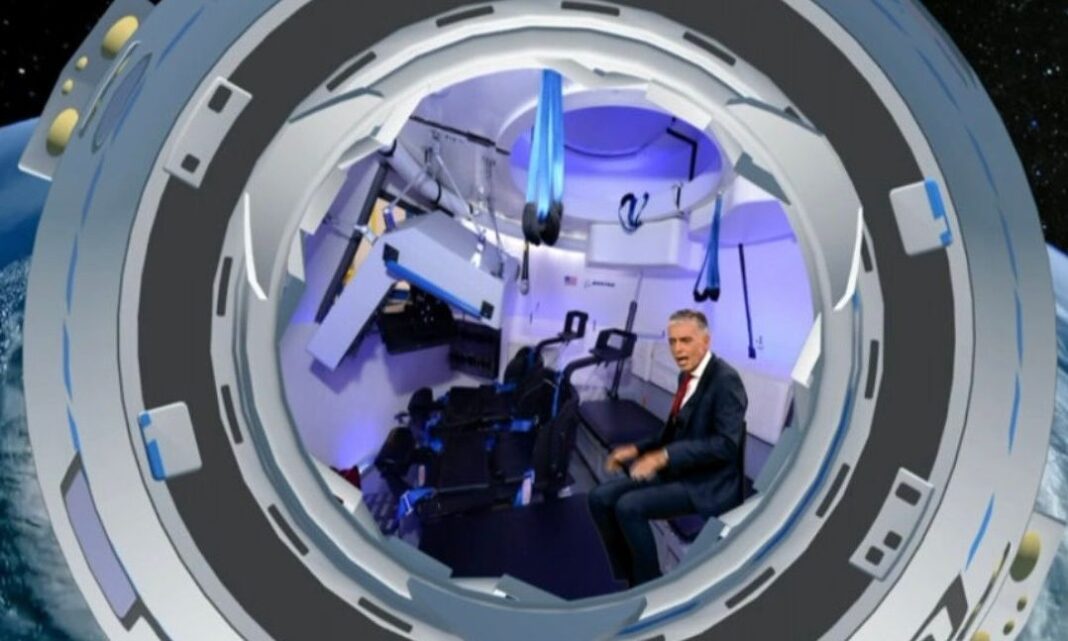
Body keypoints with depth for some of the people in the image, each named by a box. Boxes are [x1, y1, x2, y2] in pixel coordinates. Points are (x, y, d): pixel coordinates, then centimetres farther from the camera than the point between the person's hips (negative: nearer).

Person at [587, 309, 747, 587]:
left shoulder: (725, 379, -17)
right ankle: (631, 580, 6)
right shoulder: (687, 376, 10)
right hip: (678, 471, 9)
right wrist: (637, 449, 5)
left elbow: (726, 444, -25)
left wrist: (664, 457, -29)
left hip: (707, 483, -9)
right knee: (601, 497, -3)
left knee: (628, 506, -25)